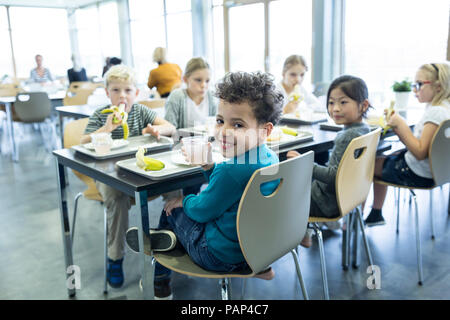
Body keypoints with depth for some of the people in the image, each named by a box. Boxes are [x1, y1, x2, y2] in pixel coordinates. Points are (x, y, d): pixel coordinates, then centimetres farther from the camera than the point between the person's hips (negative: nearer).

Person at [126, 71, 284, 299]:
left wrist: (183, 200, 3)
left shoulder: (232, 170, -32)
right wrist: (209, 167, -4)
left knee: (172, 209, 16)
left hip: (220, 255, -8)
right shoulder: (271, 158, -4)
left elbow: (202, 210, -16)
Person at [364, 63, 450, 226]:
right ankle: (376, 214, 34)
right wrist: (396, 126, -2)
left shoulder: (436, 112, -25)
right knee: (381, 160, 27)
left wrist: (402, 124, -24)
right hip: (428, 169, 10)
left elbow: (420, 152, -29)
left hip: (416, 175, -10)